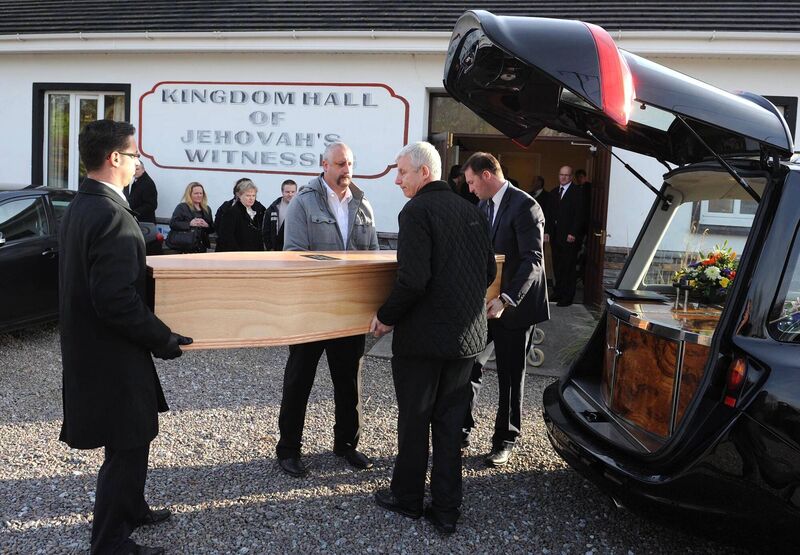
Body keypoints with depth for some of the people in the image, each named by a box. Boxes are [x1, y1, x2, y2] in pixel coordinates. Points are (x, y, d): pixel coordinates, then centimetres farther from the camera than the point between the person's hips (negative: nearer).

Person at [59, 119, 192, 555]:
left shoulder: (78, 208, 8)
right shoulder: (112, 216, -24)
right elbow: (116, 300, -29)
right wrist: (163, 339, -17)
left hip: (89, 348, 10)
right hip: (112, 356, -10)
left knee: (130, 439, 25)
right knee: (127, 446, 4)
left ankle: (130, 511, 42)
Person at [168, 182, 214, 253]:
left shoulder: (207, 209, 17)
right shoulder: (181, 207, 2)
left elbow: (212, 229, 18)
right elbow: (173, 224, -9)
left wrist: (207, 225, -5)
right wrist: (189, 224, -18)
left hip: (202, 247, 5)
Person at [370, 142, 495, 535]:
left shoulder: (416, 211, -14)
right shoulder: (472, 211, 8)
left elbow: (412, 279, -23)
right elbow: (489, 272, 13)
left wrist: (386, 317, -9)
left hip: (423, 336, -6)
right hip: (467, 335, 7)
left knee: (413, 421, 11)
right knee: (450, 423, 14)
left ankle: (407, 498, 26)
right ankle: (446, 510, 20)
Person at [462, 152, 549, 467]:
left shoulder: (525, 207, -16)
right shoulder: (483, 206, 10)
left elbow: (533, 261, -22)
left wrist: (506, 300, -29)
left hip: (512, 306, -7)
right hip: (484, 302, 7)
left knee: (511, 376, 7)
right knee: (469, 367, 7)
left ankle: (505, 441, 20)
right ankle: (462, 430, 20)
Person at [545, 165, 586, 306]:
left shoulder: (577, 192, -3)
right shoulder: (554, 192, 18)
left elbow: (579, 215, -9)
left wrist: (573, 233, -15)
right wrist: (547, 231, 9)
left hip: (570, 236, -6)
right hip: (555, 235, 6)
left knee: (569, 267, -5)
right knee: (557, 266, 8)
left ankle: (568, 297, -1)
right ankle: (559, 293, 17)